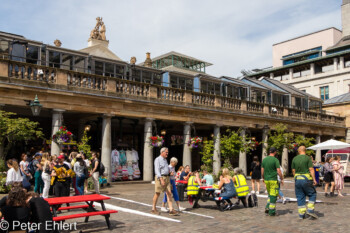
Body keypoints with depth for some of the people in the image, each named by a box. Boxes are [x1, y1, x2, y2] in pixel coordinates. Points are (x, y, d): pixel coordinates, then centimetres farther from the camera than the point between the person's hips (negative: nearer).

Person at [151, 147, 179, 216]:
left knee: (169, 193, -2)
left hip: (167, 178, 7)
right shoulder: (158, 159, -8)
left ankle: (171, 210, -5)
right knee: (157, 193, 2)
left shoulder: (165, 160, 18)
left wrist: (170, 172, 8)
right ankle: (153, 209, 16)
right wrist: (161, 179, -27)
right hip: (160, 178, -7)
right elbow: (157, 170, -17)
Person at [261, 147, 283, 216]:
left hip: (266, 180, 6)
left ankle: (267, 208, 9)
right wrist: (282, 179, -2)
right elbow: (279, 171, -13)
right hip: (273, 180, -6)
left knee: (270, 195, 19)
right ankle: (272, 211, 3)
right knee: (273, 196, 1)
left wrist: (263, 178, 24)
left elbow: (262, 171, 11)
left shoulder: (264, 159, 7)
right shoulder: (275, 160, -10)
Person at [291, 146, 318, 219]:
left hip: (297, 179, 4)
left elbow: (293, 170, 9)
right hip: (306, 179, -4)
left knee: (300, 197, 8)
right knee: (312, 194, 12)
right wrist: (314, 179, -9)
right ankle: (310, 210, 0)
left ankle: (301, 214, 9)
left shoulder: (294, 159, 6)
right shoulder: (308, 158, -6)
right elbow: (311, 169, -12)